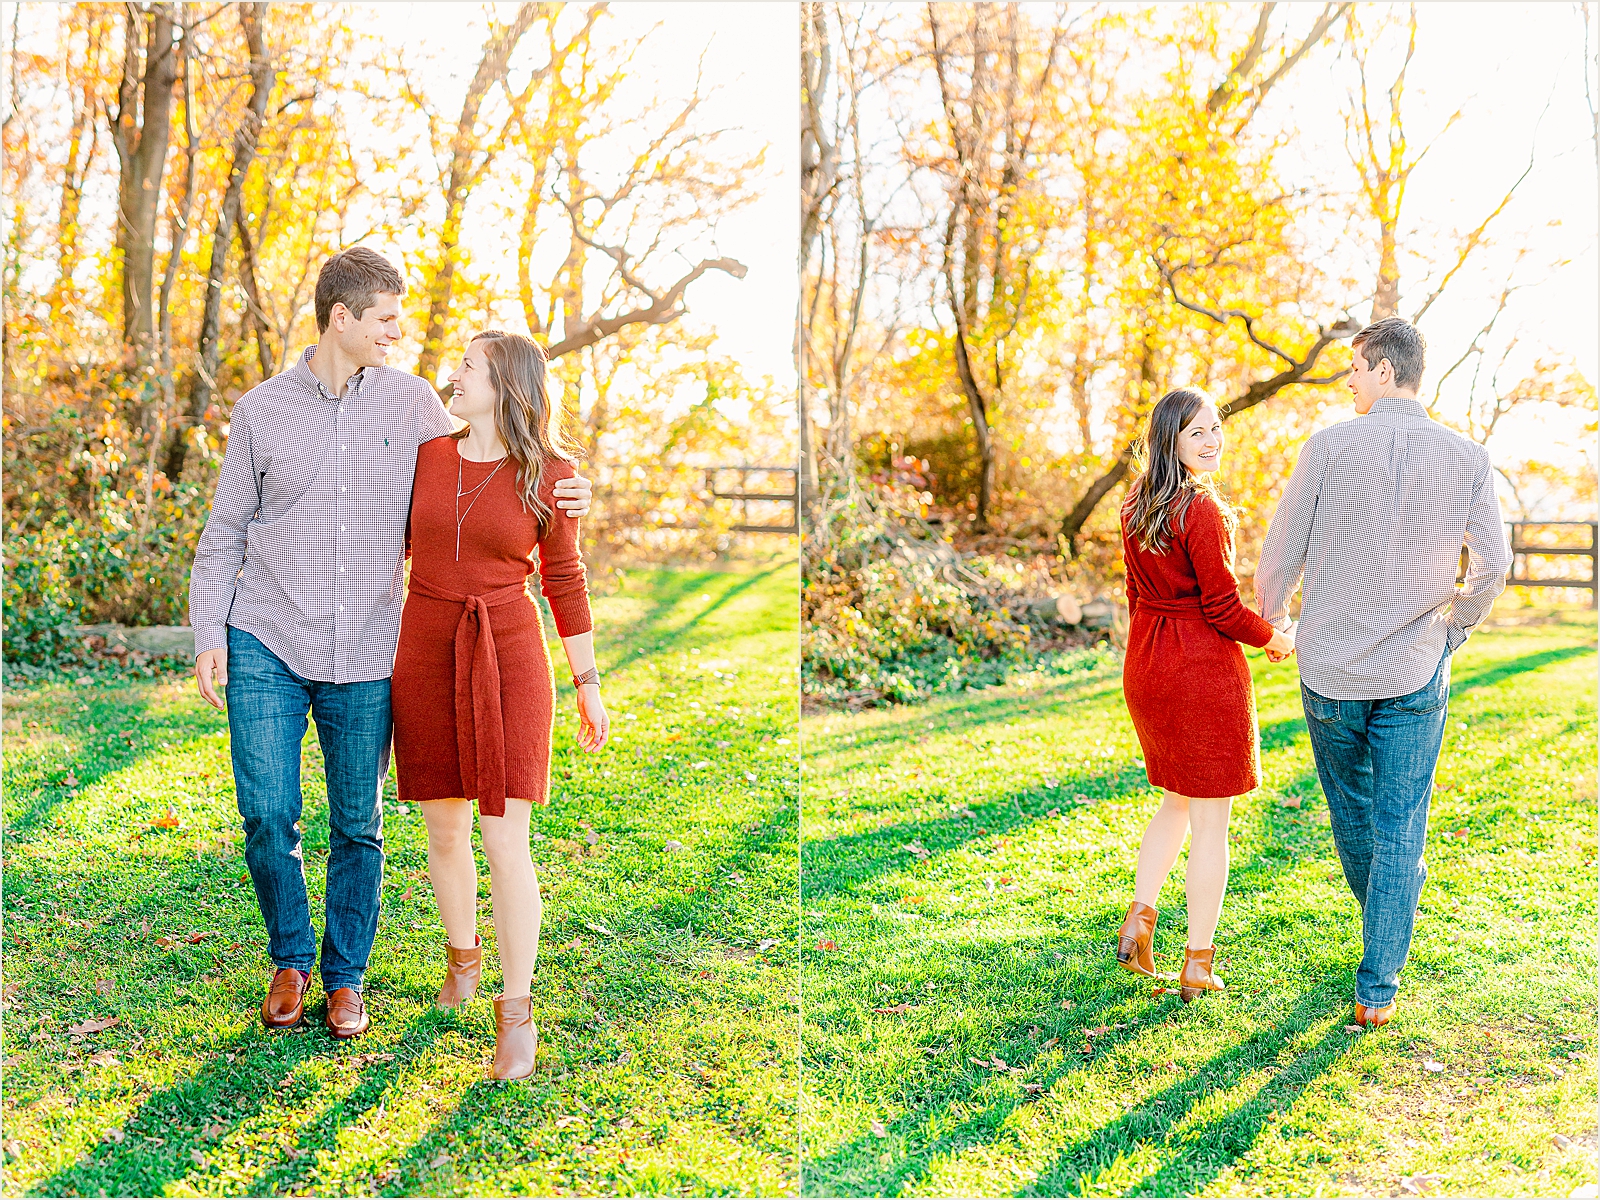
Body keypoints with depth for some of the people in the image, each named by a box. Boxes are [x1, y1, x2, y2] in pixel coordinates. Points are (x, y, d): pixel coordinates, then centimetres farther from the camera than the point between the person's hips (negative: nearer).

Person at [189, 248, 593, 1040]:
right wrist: (209, 633, 1)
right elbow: (225, 530, 10)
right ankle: (290, 959, 21)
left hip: (365, 652, 1)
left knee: (358, 825, 6)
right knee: (268, 815, -4)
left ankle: (345, 976, 25)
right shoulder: (261, 409, 4)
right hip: (266, 645, 0)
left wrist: (552, 497, -6)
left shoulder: (410, 401, 4)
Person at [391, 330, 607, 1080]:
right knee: (445, 832, 13)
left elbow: (564, 581, 2)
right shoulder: (428, 456, 3)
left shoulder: (549, 475, -5)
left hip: (507, 660, -3)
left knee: (505, 846, -7)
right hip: (428, 660, 3)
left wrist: (589, 690, 3)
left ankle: (516, 1015, 7)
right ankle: (463, 952, 41)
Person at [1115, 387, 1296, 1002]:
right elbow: (1223, 609, -17)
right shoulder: (1202, 510, -18)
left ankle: (1138, 918, 19)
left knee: (1177, 802, 25)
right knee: (1210, 824, 4)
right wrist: (1275, 638, 0)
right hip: (1204, 670, -8)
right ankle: (1197, 968, 11)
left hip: (1144, 667, 8)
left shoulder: (1136, 504, 7)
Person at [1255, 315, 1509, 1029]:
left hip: (1331, 668, 0)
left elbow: (1280, 554, -4)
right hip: (1415, 675, 0)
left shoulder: (1330, 447, -8)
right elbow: (1493, 565, -2)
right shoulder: (1466, 460, -4)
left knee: (1350, 807, 22)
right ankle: (1377, 989, 6)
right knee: (1399, 829, 6)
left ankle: (1384, 908, 46)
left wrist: (1273, 623, 16)